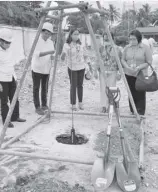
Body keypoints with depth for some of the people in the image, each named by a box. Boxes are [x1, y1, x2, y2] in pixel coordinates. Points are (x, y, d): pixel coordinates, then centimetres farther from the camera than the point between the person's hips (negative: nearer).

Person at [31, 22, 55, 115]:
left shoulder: (50, 42, 8)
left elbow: (52, 55, 11)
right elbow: (36, 54, -22)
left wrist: (52, 56, -11)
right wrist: (48, 52, -33)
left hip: (46, 69, 5)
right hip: (37, 69, -5)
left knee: (45, 88, 11)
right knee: (36, 88, 1)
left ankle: (44, 105, 24)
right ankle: (37, 107, 8)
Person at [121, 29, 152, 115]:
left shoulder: (145, 48, -4)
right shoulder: (127, 48, 8)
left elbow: (149, 62, -5)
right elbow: (123, 60, 10)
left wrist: (138, 68, -18)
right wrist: (127, 67, -9)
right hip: (129, 74, 4)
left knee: (140, 95, -2)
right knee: (131, 95, 9)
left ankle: (140, 114, 8)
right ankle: (133, 113, 21)